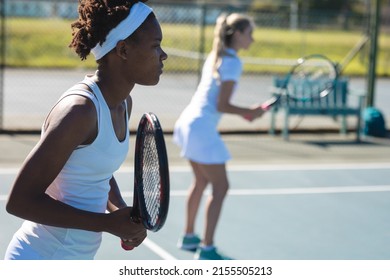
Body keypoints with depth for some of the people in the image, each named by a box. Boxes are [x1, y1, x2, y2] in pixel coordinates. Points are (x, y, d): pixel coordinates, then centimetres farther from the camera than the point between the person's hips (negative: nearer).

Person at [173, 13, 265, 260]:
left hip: (189, 122, 10)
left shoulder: (215, 56, 12)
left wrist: (244, 111, 12)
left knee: (201, 181, 22)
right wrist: (249, 112, -4)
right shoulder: (233, 62, -14)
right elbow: (222, 105, -17)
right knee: (220, 187, -3)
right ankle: (207, 249, -2)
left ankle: (189, 237, 34)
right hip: (202, 129, -10)